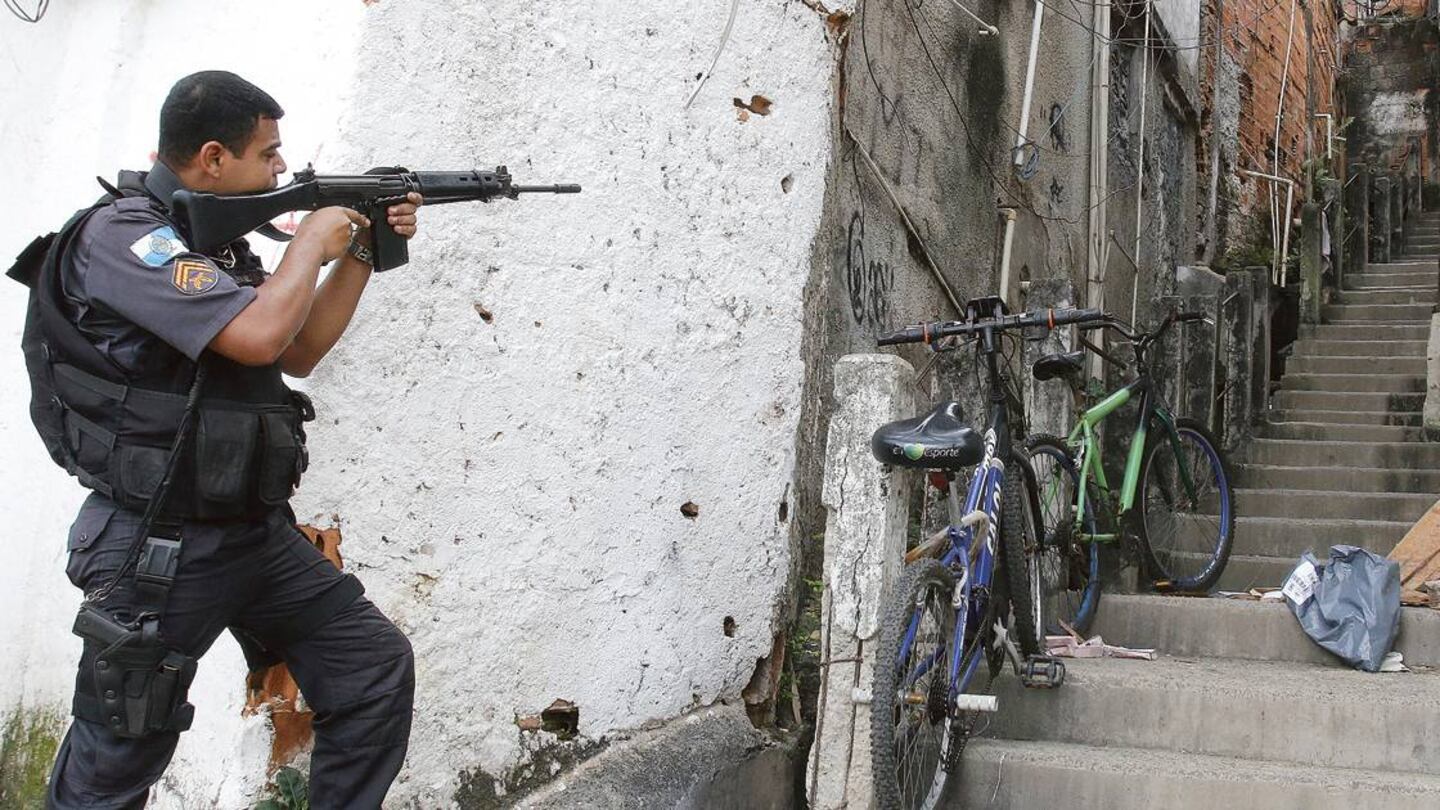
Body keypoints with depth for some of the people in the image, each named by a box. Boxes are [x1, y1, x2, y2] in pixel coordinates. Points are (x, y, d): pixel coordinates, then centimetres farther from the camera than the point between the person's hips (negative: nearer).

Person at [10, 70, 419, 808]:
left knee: (377, 667, 3)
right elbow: (257, 334, -28)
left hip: (257, 534, 8)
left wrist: (363, 251, 9)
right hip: (158, 550, -8)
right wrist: (310, 243, -11)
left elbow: (300, 351, 18)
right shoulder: (120, 235, -16)